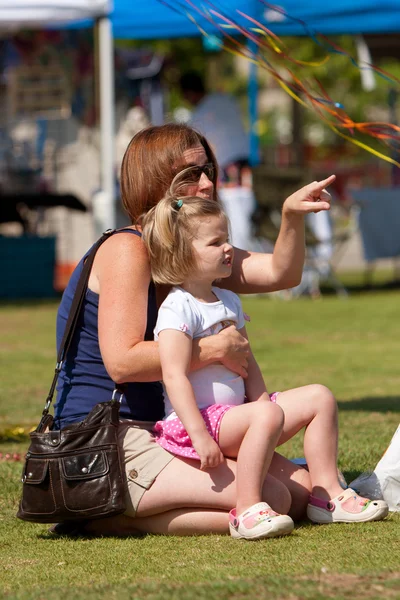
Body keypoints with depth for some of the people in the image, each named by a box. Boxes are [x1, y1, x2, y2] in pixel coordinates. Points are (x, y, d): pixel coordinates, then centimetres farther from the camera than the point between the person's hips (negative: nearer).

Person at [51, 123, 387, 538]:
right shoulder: (127, 250, -14)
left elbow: (279, 273, 13)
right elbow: (122, 361, -24)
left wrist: (291, 216, -5)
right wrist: (215, 349, -17)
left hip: (162, 432, 10)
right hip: (108, 445, -10)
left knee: (302, 488, 0)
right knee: (271, 499, -21)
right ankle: (110, 518, -14)